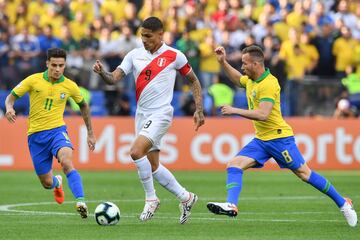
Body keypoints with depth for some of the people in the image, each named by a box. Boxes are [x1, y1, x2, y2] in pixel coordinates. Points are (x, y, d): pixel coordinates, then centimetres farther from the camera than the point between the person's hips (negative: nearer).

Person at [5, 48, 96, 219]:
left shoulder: (70, 86, -1)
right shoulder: (33, 81, -5)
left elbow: (83, 105, 17)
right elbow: (11, 97, 3)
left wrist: (90, 133, 19)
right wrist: (9, 108, -21)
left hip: (57, 130, -1)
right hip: (35, 134, 1)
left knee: (67, 162, -33)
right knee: (47, 183, 7)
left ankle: (81, 202, -40)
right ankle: (57, 183, 45)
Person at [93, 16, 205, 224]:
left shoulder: (174, 56, -4)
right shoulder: (135, 55, 6)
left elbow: (194, 81, 7)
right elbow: (114, 79, 0)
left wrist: (199, 110, 2)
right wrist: (102, 72, -22)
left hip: (161, 113, -6)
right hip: (141, 114, 6)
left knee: (136, 151, -24)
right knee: (152, 165, 9)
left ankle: (151, 199, -9)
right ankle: (185, 197, 25)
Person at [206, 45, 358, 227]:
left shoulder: (268, 84, -20)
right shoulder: (250, 80, 8)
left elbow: (263, 114, -30)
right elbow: (237, 78, 34)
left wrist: (234, 111, -25)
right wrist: (223, 62, 21)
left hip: (279, 137, -9)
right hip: (260, 139, 9)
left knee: (304, 173, -3)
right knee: (234, 165, -9)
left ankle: (343, 203, 8)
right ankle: (231, 205, -21)